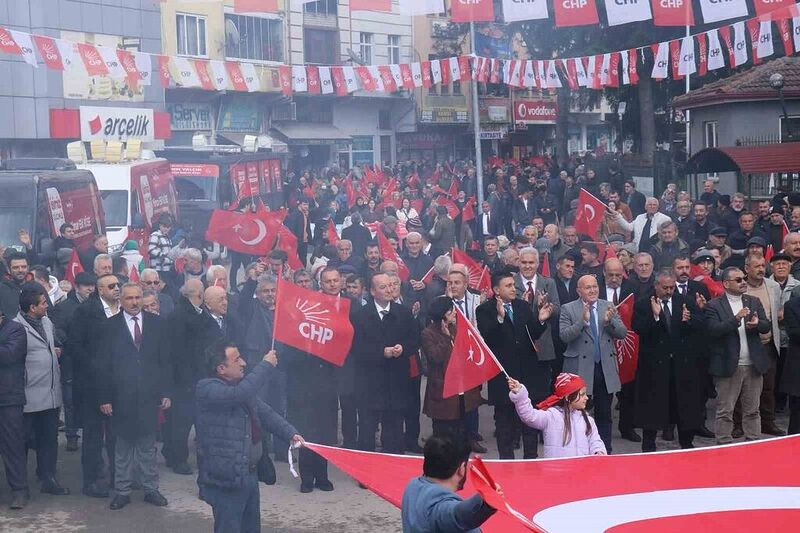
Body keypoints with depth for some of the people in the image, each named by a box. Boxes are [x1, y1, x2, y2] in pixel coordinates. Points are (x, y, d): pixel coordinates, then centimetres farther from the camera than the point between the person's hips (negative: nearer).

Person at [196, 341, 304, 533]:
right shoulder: (207, 389, -16)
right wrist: (265, 365, -23)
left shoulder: (241, 386, 14)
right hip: (227, 479, -9)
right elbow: (240, 394, -33)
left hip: (249, 474, 9)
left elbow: (265, 412, 14)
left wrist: (290, 433, 0)